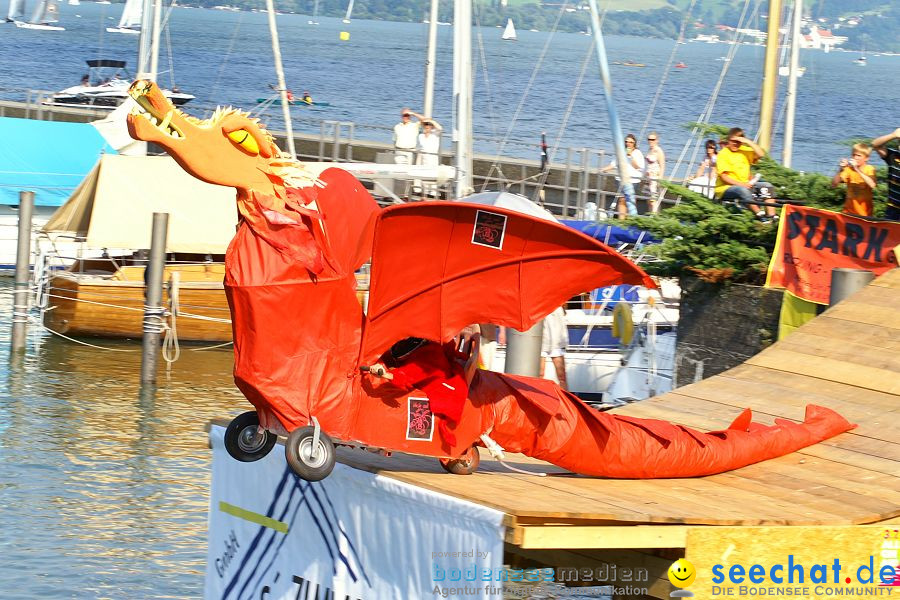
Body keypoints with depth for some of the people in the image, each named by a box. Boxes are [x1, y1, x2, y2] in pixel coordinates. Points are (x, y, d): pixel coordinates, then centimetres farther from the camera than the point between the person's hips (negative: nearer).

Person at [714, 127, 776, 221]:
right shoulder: (723, 154, -5)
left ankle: (771, 216, -22)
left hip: (745, 185, 7)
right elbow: (724, 177, -15)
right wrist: (741, 184, -25)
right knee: (742, 190, -37)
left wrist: (748, 142, -9)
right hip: (726, 188, -7)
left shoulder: (744, 151, 13)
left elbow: (761, 154, -2)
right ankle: (760, 214, -39)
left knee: (767, 186, -9)